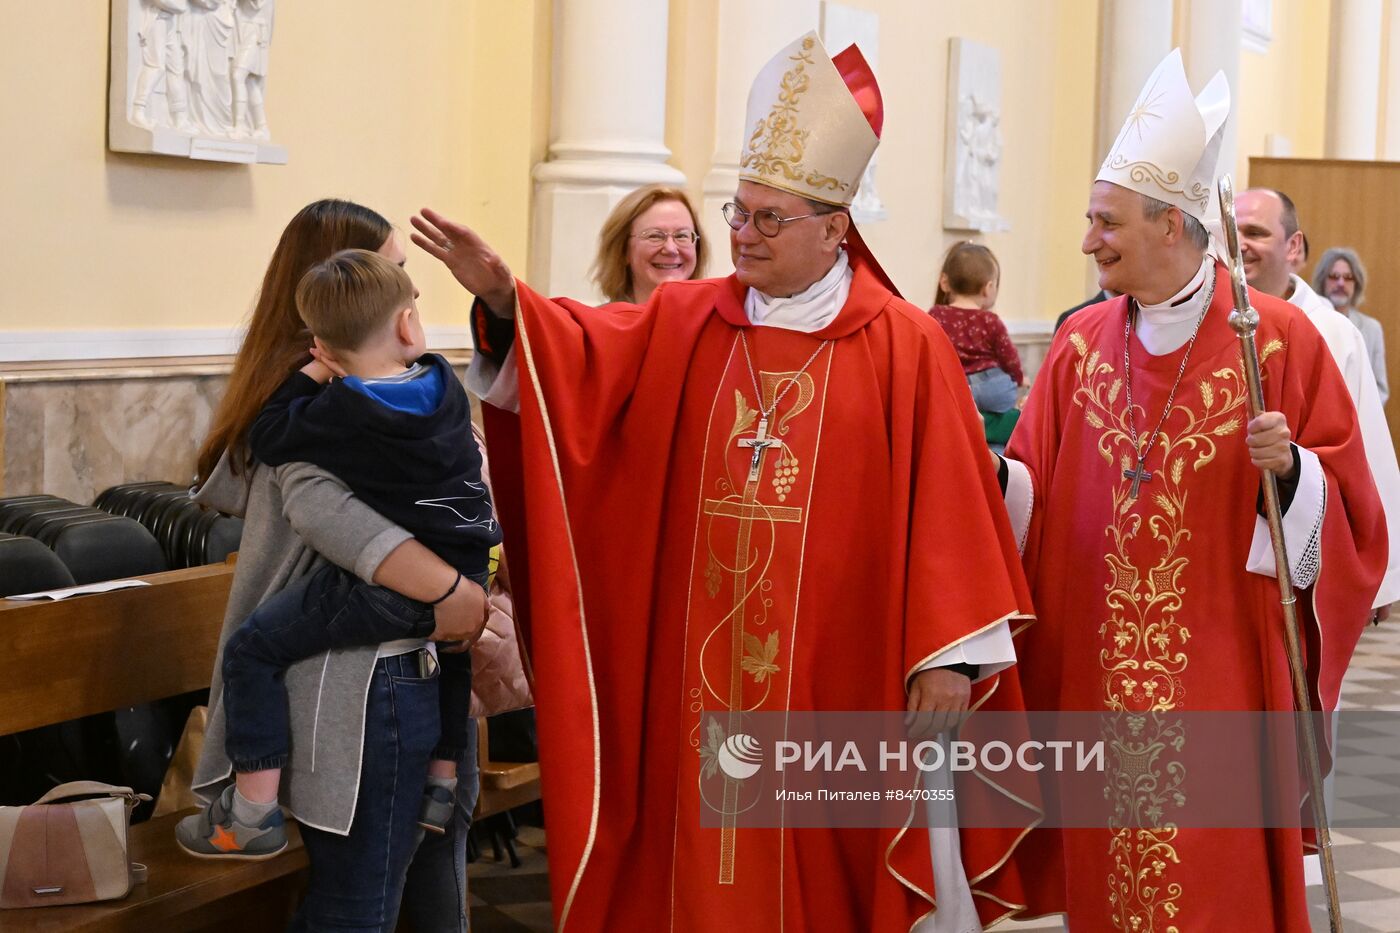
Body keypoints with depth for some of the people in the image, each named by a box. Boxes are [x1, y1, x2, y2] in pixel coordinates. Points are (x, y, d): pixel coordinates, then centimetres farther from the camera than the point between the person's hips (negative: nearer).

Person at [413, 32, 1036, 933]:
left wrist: (950, 654, -11)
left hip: (835, 681, -3)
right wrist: (502, 299, -24)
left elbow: (947, 509, -6)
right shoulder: (684, 323, 8)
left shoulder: (906, 347, -3)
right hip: (702, 676, 3)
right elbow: (580, 357, -5)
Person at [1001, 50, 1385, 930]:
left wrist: (1290, 466, -22)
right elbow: (1030, 493, 8)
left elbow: (1347, 505, -4)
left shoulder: (1279, 339, -5)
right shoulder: (1082, 343, 6)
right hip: (1100, 676, 4)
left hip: (1223, 671, -3)